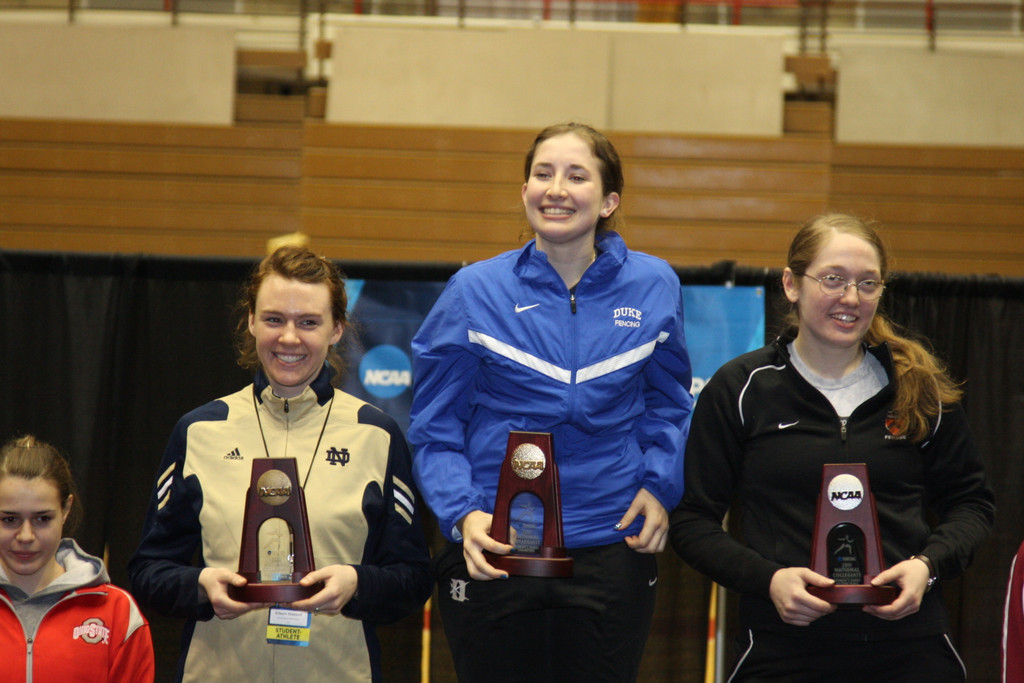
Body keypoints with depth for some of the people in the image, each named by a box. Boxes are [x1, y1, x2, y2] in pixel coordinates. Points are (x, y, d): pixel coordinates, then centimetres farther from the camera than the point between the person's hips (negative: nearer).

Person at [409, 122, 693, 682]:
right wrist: (463, 515, -15)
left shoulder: (653, 288, 2)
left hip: (611, 548, 1)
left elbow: (668, 405, 16)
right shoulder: (475, 291, -3)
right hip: (493, 550, -1)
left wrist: (660, 487, 0)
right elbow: (435, 427, 1)